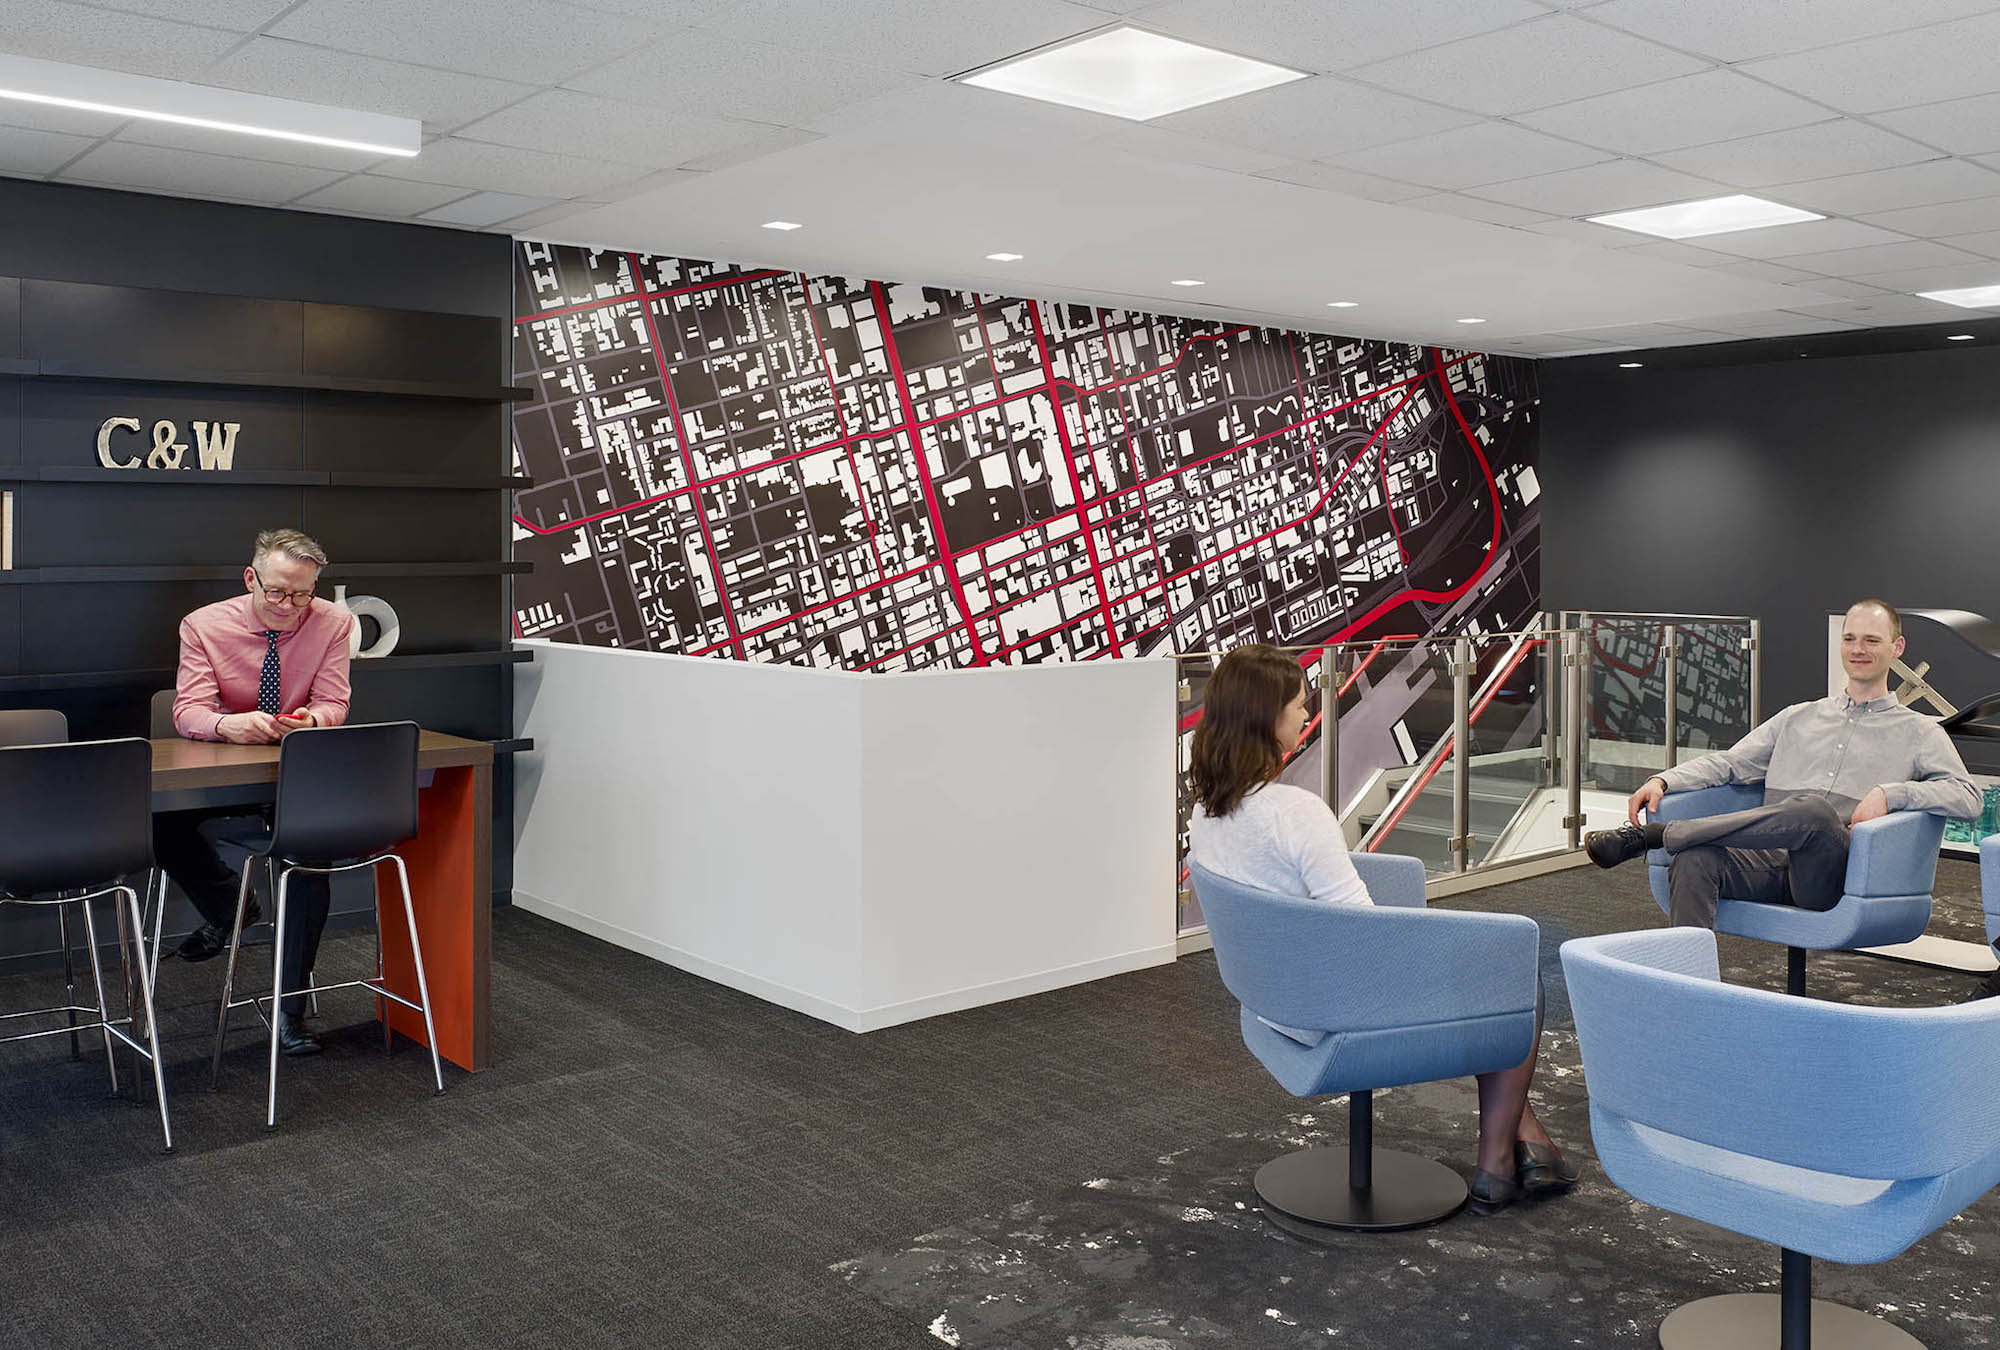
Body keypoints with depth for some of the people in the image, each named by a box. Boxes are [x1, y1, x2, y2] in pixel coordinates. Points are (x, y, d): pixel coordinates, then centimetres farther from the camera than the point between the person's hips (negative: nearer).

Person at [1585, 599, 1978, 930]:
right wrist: (1663, 780, 2)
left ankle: (1649, 835, -33)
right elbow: (1731, 762, 21)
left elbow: (1967, 796, 3)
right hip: (1769, 861, 3)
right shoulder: (1798, 717, 28)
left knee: (1813, 808, -38)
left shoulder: (1919, 732, 18)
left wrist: (1889, 793, -14)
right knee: (1693, 860, -31)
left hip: (1836, 874, -3)